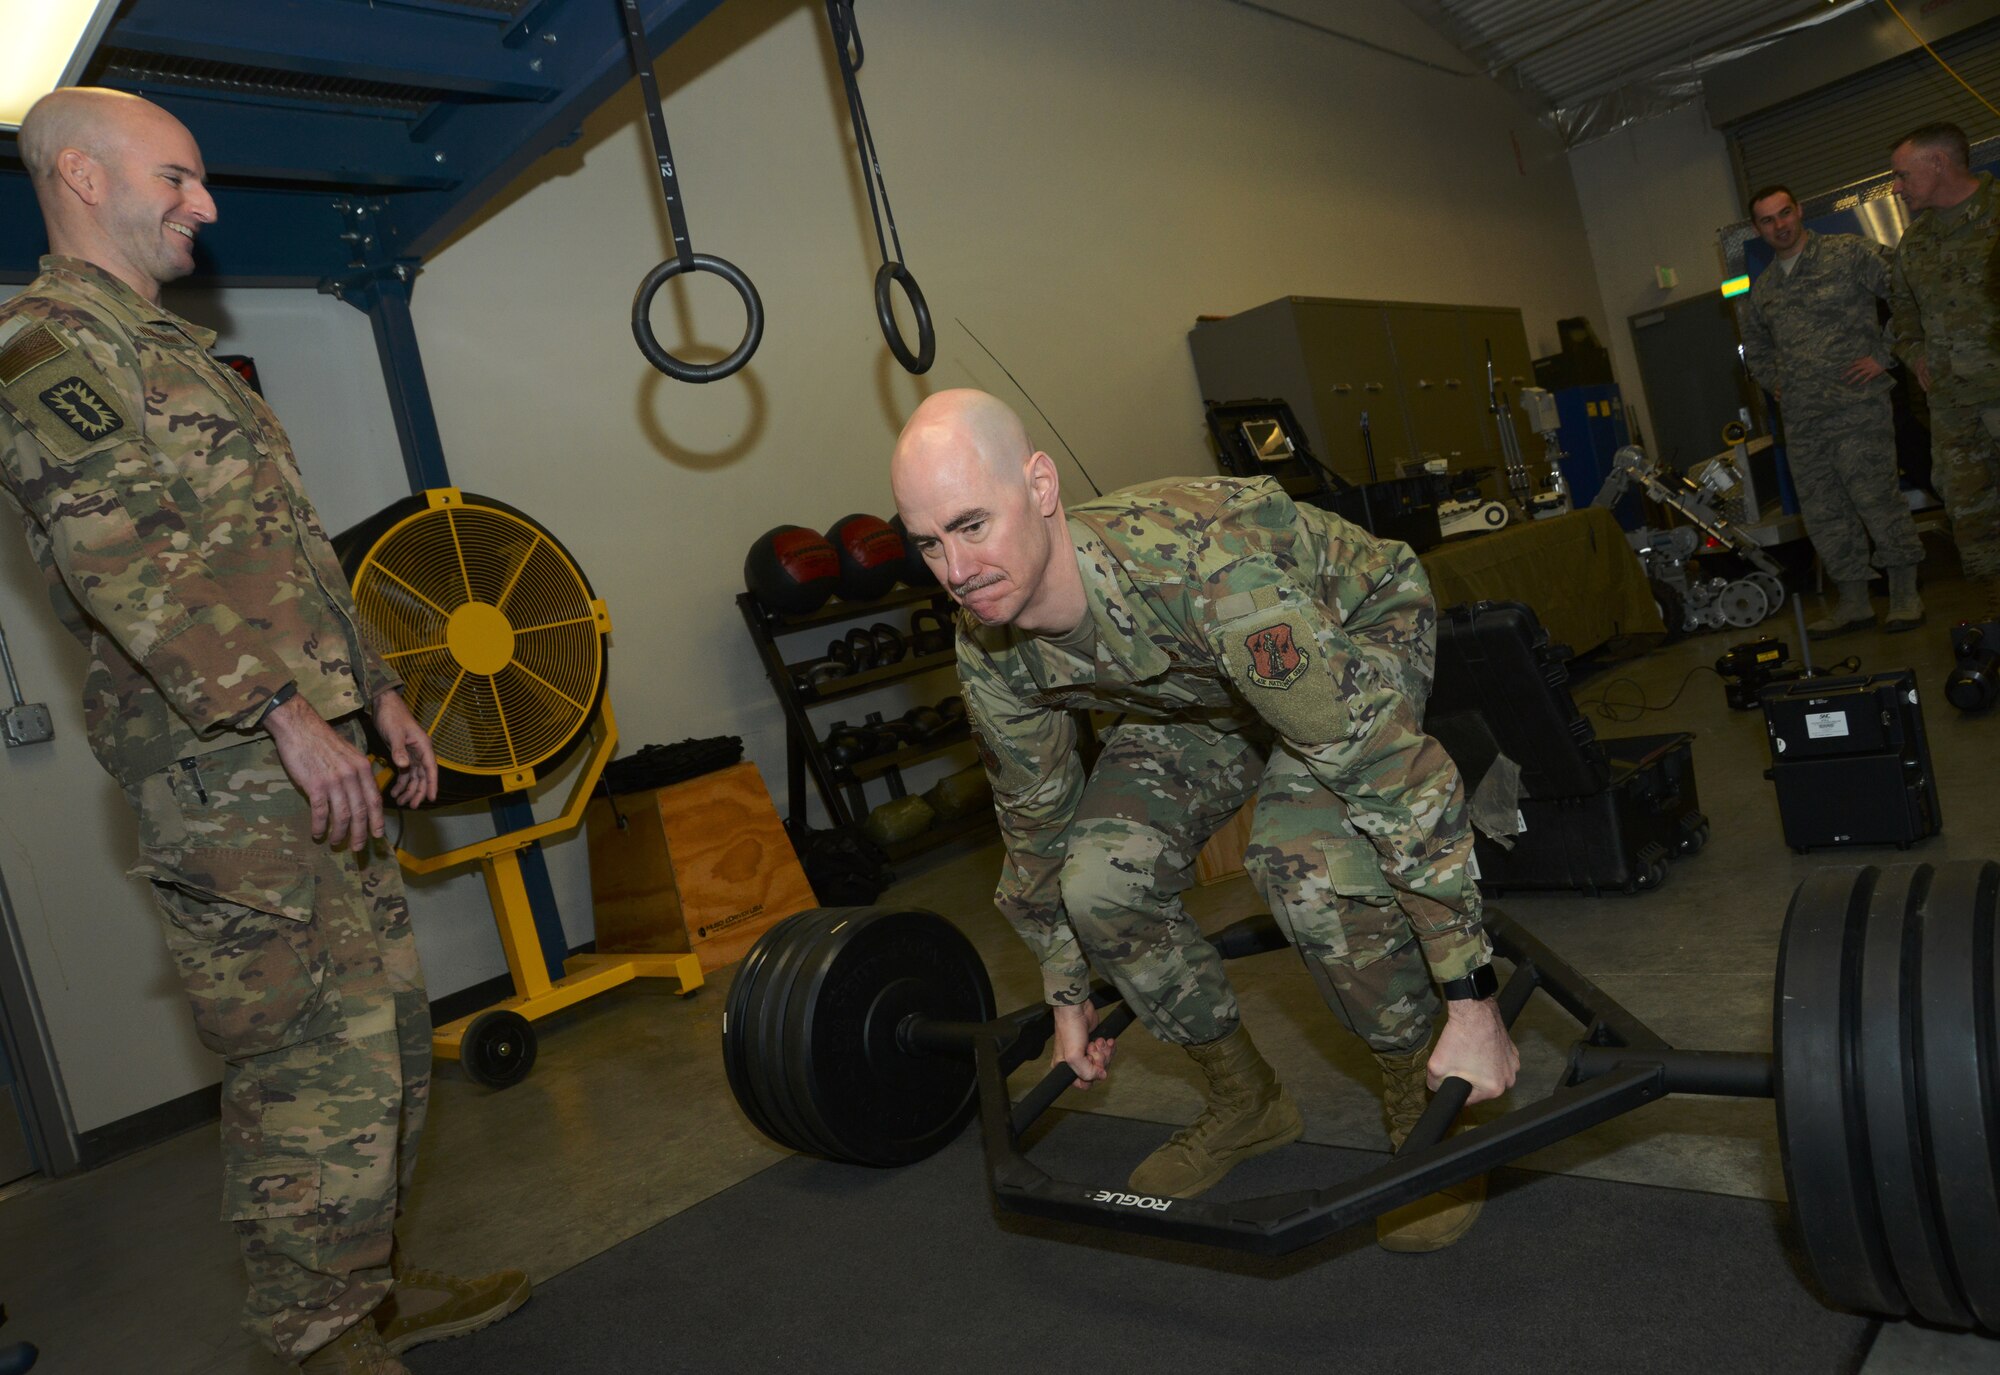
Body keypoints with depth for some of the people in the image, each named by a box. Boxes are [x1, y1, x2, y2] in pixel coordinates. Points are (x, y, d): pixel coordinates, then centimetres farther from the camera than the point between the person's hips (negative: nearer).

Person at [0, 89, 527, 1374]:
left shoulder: (170, 345, 25)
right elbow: (121, 559, -18)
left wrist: (376, 689, 21)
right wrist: (283, 712, -24)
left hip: (307, 754, 10)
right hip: (221, 770, -10)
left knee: (389, 1024, 13)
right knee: (308, 1061, -6)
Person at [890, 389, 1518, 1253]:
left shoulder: (1201, 572, -43)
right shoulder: (988, 653, -22)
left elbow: (1395, 772, -39)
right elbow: (1035, 825, -3)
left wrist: (1473, 1007, -34)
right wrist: (1068, 1000, 6)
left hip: (1362, 627, -5)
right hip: (1199, 687, 5)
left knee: (1308, 859, -32)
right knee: (1101, 876, -14)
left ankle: (1426, 1104, -3)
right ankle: (1246, 1102, 11)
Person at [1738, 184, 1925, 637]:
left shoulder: (1849, 252, -1)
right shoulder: (1762, 289, 16)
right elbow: (1754, 346, 33)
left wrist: (1885, 354, -8)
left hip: (1856, 404, -6)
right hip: (1801, 418, 6)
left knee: (1876, 497, -8)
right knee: (1822, 512, 6)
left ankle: (1905, 594, 3)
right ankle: (1854, 600, 14)